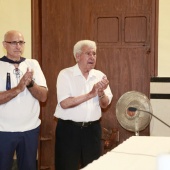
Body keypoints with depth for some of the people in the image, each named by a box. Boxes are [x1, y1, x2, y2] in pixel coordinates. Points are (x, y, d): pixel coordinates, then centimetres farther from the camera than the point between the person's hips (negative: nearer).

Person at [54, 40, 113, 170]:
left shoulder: (100, 76, 5)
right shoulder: (65, 74, -7)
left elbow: (105, 104, 4)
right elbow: (64, 103, -18)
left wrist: (101, 93, -18)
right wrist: (90, 95, -22)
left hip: (93, 129, 4)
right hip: (69, 128, -4)